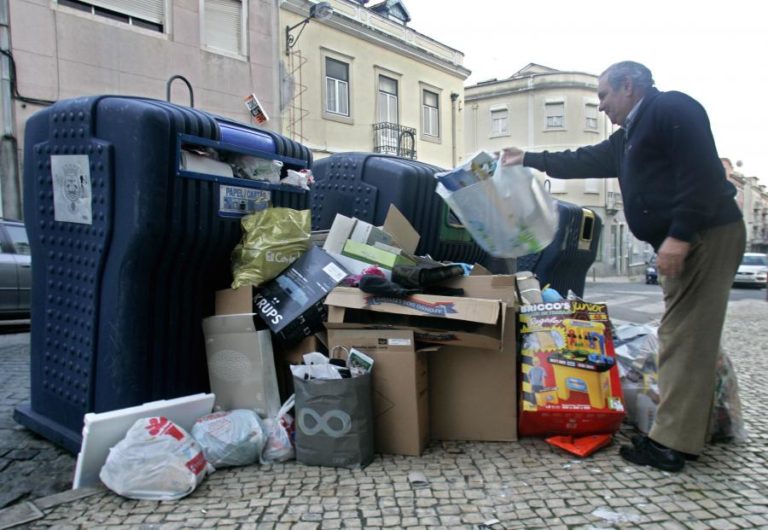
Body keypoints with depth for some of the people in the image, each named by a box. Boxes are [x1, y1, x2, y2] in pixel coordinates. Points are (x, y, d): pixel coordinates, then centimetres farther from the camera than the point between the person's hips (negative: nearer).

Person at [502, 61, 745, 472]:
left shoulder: (673, 109, -6)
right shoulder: (630, 136, 23)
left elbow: (701, 172, -18)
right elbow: (585, 161, 31)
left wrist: (679, 235, -24)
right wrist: (530, 159, 33)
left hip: (706, 236, -10)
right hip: (682, 241, 10)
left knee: (685, 338, -10)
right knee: (683, 337, 8)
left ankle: (672, 443, -6)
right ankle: (680, 435, 14)